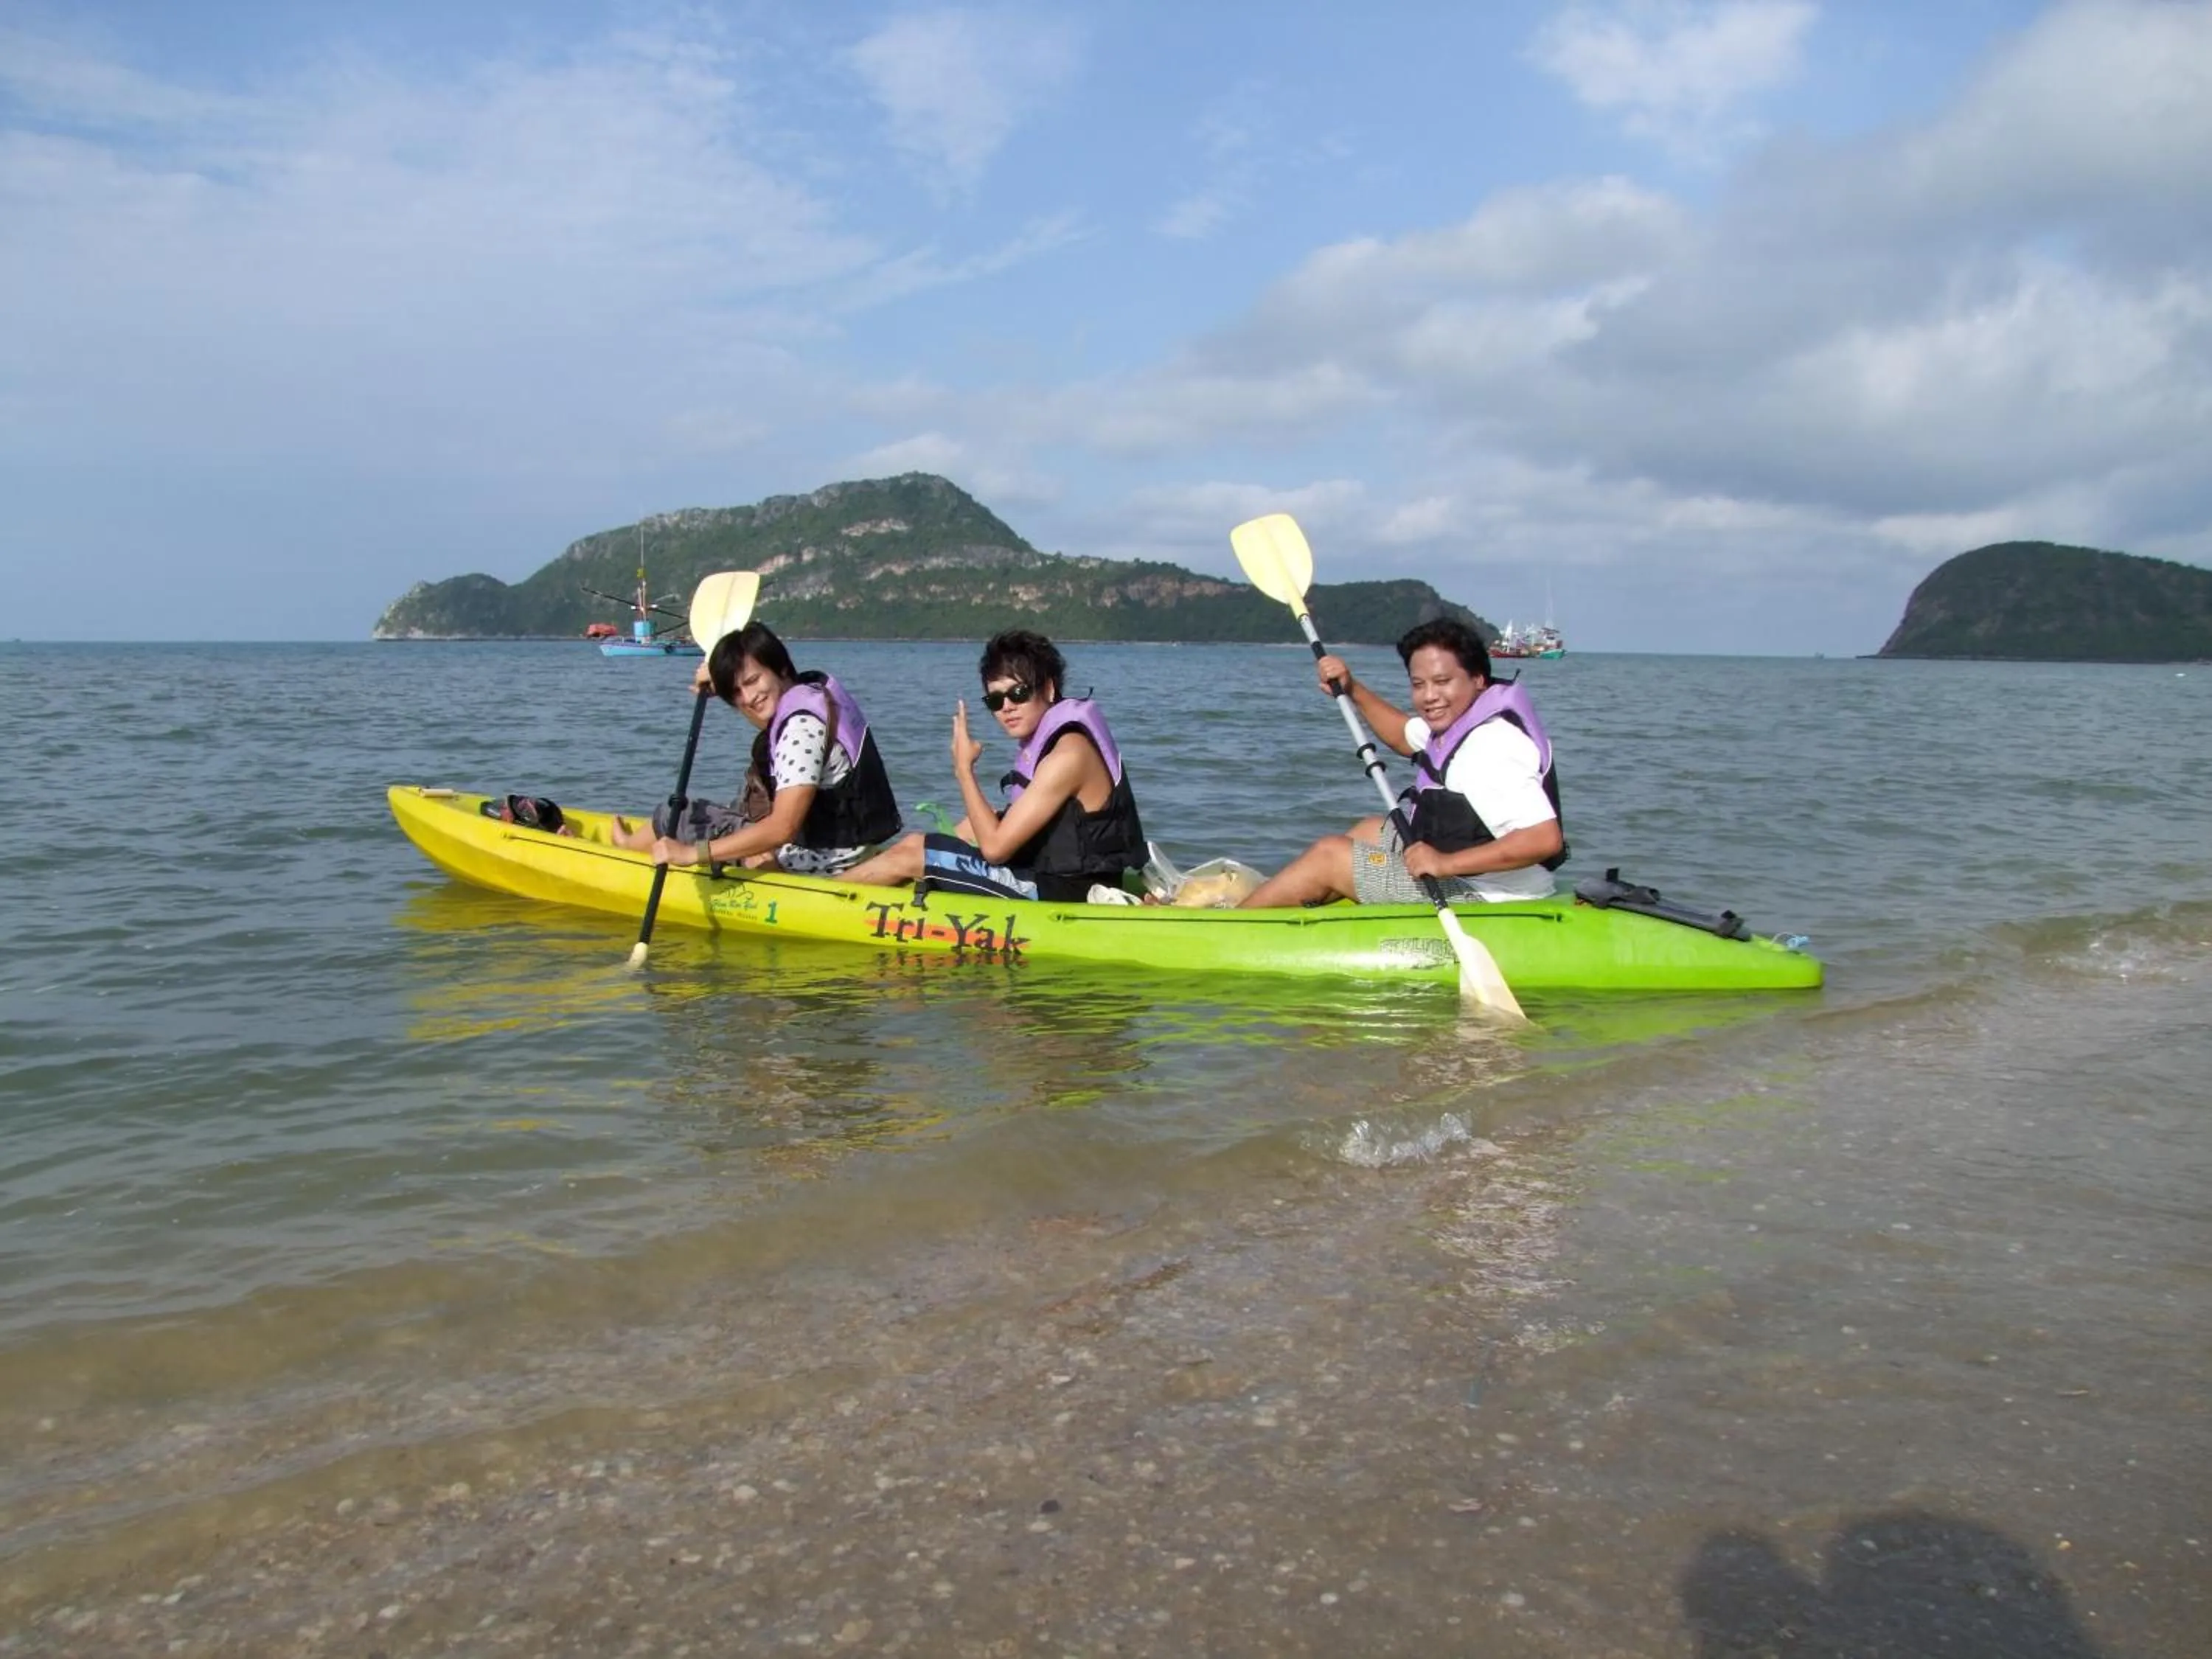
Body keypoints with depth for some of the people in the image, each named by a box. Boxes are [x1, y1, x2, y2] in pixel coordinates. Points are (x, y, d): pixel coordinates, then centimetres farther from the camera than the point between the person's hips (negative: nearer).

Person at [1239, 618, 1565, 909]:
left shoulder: (1491, 749, -27)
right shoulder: (1461, 717, 4)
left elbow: (1546, 839, -37)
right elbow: (1404, 735, 25)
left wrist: (1447, 863, -39)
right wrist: (1352, 689, 13)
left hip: (1475, 895, -11)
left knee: (1329, 855, -4)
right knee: (1369, 831, 28)